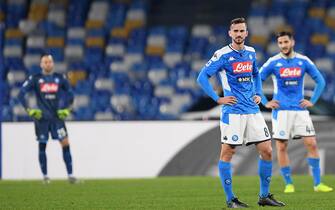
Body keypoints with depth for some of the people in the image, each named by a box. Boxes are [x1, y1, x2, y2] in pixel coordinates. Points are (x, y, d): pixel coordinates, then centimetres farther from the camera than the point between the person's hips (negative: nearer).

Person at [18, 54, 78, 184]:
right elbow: (21, 94, -2)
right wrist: (29, 110, -10)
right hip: (41, 118, -1)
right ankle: (45, 176, 13)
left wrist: (66, 109, 4)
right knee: (42, 146, 2)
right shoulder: (35, 79, -1)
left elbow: (70, 94, 16)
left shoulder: (60, 78, 6)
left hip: (57, 116, 1)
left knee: (65, 143, -8)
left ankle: (70, 175, -6)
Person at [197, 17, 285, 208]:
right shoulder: (222, 55, -8)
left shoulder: (251, 53, 11)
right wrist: (217, 98, -11)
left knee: (267, 151, 3)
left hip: (253, 110, 6)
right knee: (227, 153, -4)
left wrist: (258, 94, 14)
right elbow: (202, 77, -8)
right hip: (233, 112, -6)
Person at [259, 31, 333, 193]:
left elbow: (320, 81, 13)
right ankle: (288, 183, 10)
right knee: (281, 147, -2)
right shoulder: (273, 63, -3)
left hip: (300, 109, 2)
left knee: (312, 144, -5)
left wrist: (312, 101, 4)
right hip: (281, 110, -2)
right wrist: (265, 103, -3)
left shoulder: (303, 61, 3)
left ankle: (318, 183, 1)